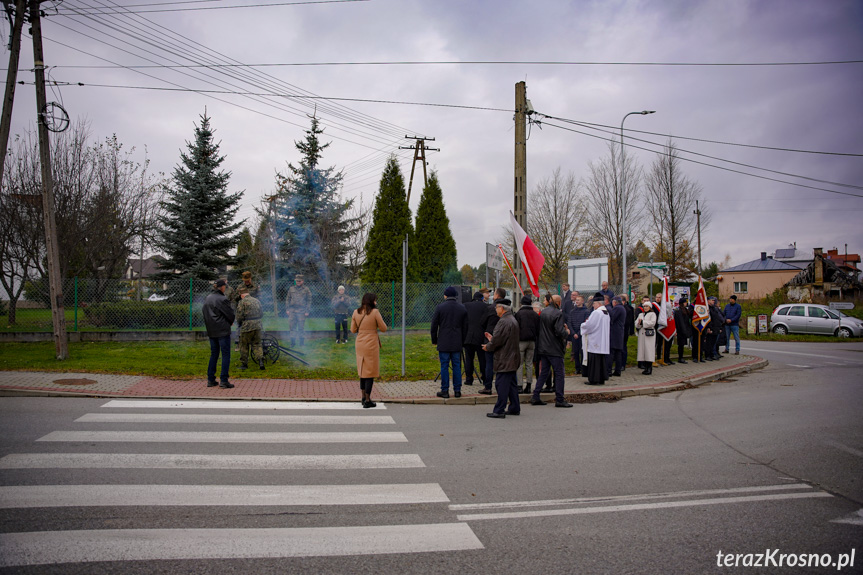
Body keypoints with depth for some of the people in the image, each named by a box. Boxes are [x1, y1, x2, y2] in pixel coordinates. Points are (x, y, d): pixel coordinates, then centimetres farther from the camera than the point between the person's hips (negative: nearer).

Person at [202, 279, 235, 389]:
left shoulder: (207, 299, 8)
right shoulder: (222, 299, -14)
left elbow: (204, 313, 14)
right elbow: (230, 314, -10)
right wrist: (230, 322, 10)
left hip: (211, 331, 7)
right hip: (223, 331, -7)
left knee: (213, 354, 14)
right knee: (226, 355, -2)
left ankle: (210, 380, 16)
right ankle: (224, 381, -4)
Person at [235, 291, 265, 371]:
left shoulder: (242, 302, -6)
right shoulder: (256, 301, 13)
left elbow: (239, 316, -10)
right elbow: (261, 314, 18)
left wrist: (238, 324, 7)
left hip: (247, 326, -5)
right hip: (257, 326, 5)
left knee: (244, 346, 7)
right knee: (257, 344, 11)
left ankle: (244, 364, 13)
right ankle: (260, 360, -6)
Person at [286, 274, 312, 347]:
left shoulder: (306, 290, 2)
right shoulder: (291, 289, 11)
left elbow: (309, 301, 1)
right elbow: (287, 299, 14)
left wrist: (307, 311, -5)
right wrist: (287, 309, 6)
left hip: (301, 311, -3)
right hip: (292, 311, 3)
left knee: (301, 327, 1)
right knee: (292, 326, 2)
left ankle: (302, 342, 9)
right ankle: (293, 342, 10)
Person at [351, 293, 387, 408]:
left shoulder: (356, 313, 2)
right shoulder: (375, 312, -12)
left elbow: (353, 330, 7)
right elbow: (383, 328, -7)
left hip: (359, 344, 5)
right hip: (371, 345, -5)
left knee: (362, 370, 18)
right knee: (371, 372, 2)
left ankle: (364, 397, 26)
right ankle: (367, 400, 3)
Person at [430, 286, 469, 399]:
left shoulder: (440, 307, -6)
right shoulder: (462, 308, 5)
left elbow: (434, 326, -3)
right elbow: (465, 327, 9)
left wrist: (434, 340, 9)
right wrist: (462, 341, 18)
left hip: (443, 343, -3)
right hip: (457, 343, 3)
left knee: (444, 366, 1)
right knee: (457, 366, 9)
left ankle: (445, 391, 4)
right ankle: (457, 390, 12)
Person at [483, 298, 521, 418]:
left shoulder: (504, 322, -19)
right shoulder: (512, 320, 15)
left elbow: (497, 340, -20)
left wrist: (488, 347, -3)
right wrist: (492, 338, 20)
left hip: (504, 359, -10)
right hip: (512, 358, 10)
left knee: (502, 385, -6)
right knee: (512, 383, 15)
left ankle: (499, 411, -3)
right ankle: (515, 408, 22)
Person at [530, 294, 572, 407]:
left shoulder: (543, 312, 9)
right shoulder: (558, 313, -15)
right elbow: (559, 332, -23)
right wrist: (567, 332, 0)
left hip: (543, 348, 7)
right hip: (555, 349, -7)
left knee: (543, 373, 13)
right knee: (559, 374, 1)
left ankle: (535, 397, 11)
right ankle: (559, 400, 3)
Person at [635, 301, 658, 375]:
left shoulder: (652, 314, 2)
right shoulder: (640, 314, 19)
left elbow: (652, 323, -12)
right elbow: (636, 323, 10)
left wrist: (642, 322, -10)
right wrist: (639, 323, -13)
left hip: (649, 334, -5)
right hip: (641, 333, 5)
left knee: (649, 350, -8)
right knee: (642, 349, 2)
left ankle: (649, 368, -6)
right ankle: (646, 367, 8)